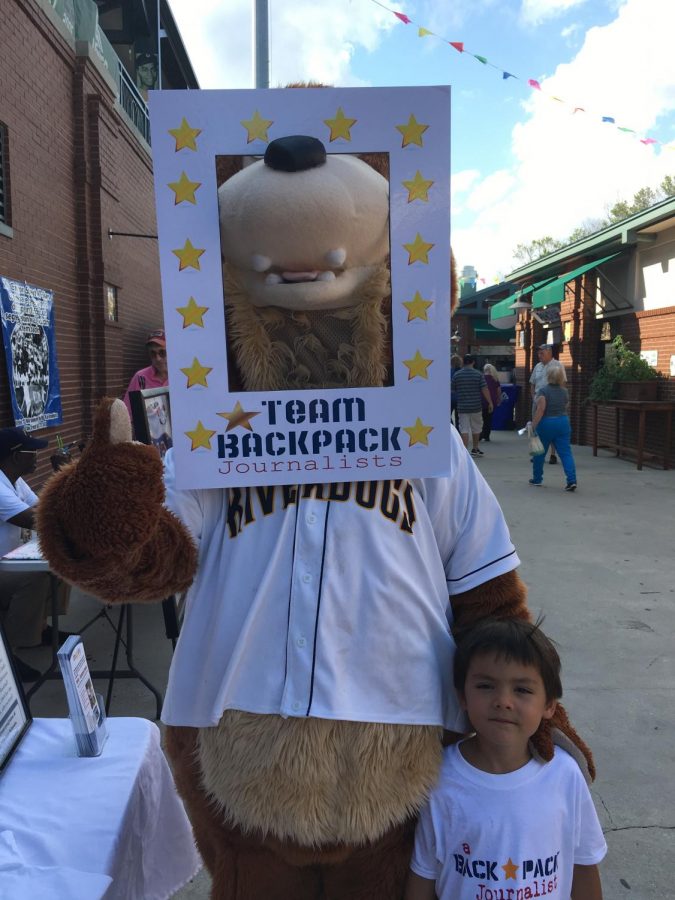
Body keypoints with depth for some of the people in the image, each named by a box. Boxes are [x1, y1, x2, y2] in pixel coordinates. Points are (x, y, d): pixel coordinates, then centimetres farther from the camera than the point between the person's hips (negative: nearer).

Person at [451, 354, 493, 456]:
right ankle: (475, 449, 27)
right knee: (476, 428, 16)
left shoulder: (456, 375, 0)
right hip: (476, 406, 0)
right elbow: (484, 390, -7)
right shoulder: (478, 374, -4)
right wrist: (490, 403, 0)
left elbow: (453, 390, 6)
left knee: (464, 429, -1)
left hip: (462, 406, 0)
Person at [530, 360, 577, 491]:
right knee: (566, 452, 0)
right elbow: (565, 407, 15)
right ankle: (572, 480, -12)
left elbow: (540, 410, -18)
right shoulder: (565, 391, 6)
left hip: (546, 423, -4)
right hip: (563, 422, 4)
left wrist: (533, 426, -17)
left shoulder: (543, 391, -12)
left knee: (540, 452, 13)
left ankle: (537, 478, 25)